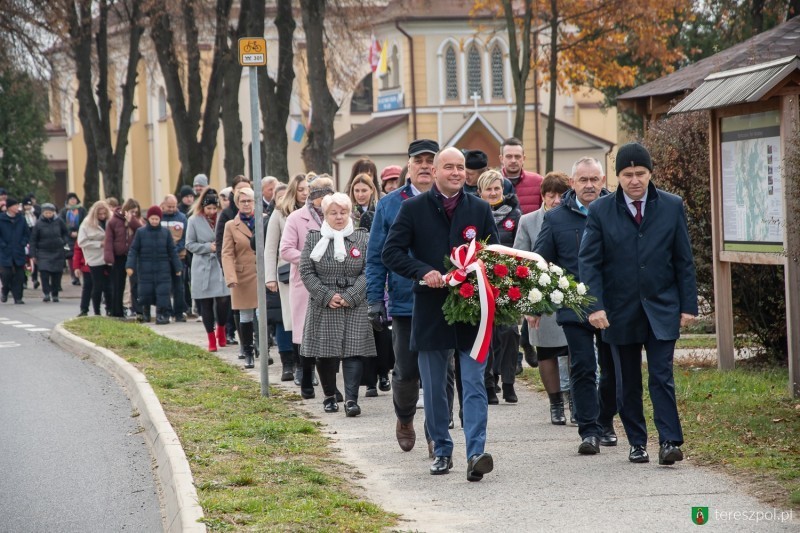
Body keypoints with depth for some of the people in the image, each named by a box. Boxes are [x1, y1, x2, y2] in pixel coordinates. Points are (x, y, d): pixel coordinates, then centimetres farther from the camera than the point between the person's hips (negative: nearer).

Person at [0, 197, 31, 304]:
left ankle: (18, 297, 6)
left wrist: (23, 243, 1)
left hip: (19, 254, 3)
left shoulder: (21, 220, 6)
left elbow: (27, 234, 14)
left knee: (19, 275, -1)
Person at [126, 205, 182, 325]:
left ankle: (162, 314, -4)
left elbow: (172, 251, 7)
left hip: (163, 269, 0)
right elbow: (133, 250, 1)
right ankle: (145, 313, 25)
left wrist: (178, 267, 6)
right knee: (146, 292, 4)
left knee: (163, 292, -8)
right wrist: (130, 265, -8)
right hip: (145, 269, 0)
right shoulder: (140, 232, 0)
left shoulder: (165, 232, 3)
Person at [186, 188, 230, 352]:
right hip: (202, 269, 0)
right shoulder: (194, 221, -2)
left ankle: (221, 331, 21)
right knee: (206, 304, 4)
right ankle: (211, 339, 15)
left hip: (221, 266, 0)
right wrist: (208, 247, -12)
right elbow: (189, 244, 0)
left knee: (224, 301, -7)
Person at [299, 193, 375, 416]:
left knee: (353, 351, -8)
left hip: (355, 307, -1)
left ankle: (351, 399, -11)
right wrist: (327, 296, -10)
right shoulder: (314, 238, 5)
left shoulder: (362, 238, 4)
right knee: (324, 353, 5)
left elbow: (368, 272, -1)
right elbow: (306, 272, 1)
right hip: (323, 306, 1)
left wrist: (350, 297, -13)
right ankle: (329, 396, 20)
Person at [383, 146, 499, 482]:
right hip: (431, 311, 0)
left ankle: (476, 454, -15)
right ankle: (442, 451, 19)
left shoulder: (480, 209, 7)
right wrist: (423, 272, -16)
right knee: (434, 388, 8)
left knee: (474, 384, -8)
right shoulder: (413, 209, 2)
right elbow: (391, 252, 0)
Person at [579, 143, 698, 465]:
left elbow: (684, 260, 5)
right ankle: (637, 443, 17)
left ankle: (670, 441, -8)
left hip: (662, 307, -1)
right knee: (628, 382, 8)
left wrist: (688, 305, 0)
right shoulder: (601, 211, -1)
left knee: (662, 376, -8)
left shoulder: (672, 207, 3)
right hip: (620, 312, 1)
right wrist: (595, 306, -13)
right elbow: (589, 262, -3)